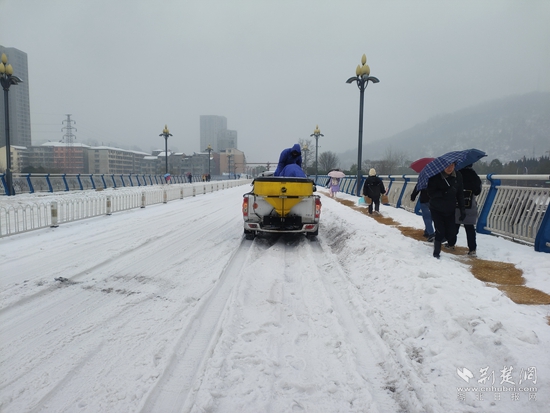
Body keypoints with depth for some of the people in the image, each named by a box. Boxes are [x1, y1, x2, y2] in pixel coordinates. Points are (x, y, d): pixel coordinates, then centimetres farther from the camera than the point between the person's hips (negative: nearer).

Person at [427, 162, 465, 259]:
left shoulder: (458, 176, -4)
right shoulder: (435, 176, -16)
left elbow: (460, 194, 2)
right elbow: (431, 193, -19)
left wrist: (462, 209, -1)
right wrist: (445, 193, -31)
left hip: (450, 210, 3)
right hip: (437, 210, -3)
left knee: (451, 232, -1)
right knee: (440, 231, -10)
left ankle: (451, 244, 34)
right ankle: (436, 251, 11)